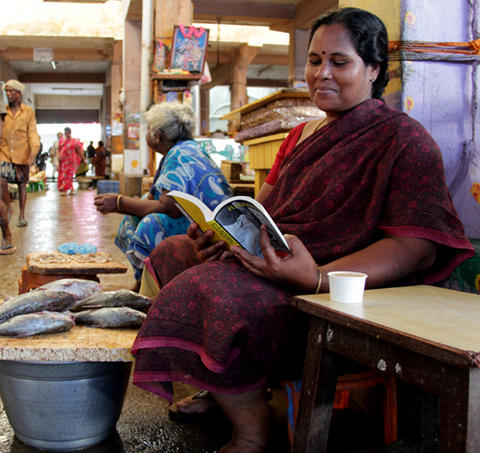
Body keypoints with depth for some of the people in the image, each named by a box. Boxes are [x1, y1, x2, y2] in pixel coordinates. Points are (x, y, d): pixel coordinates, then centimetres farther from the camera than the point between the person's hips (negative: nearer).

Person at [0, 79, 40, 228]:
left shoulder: (28, 111, 4)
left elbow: (32, 133, 1)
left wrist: (33, 152, -10)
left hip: (22, 153, 0)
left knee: (22, 183, 7)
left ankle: (21, 215, 18)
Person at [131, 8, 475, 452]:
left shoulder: (405, 140, -7)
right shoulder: (301, 135, 20)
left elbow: (417, 248, -18)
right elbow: (262, 208, 17)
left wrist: (318, 278, -32)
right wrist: (220, 231, -8)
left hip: (343, 289, -9)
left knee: (208, 291, -28)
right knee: (173, 253, 8)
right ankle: (226, 391, 16)